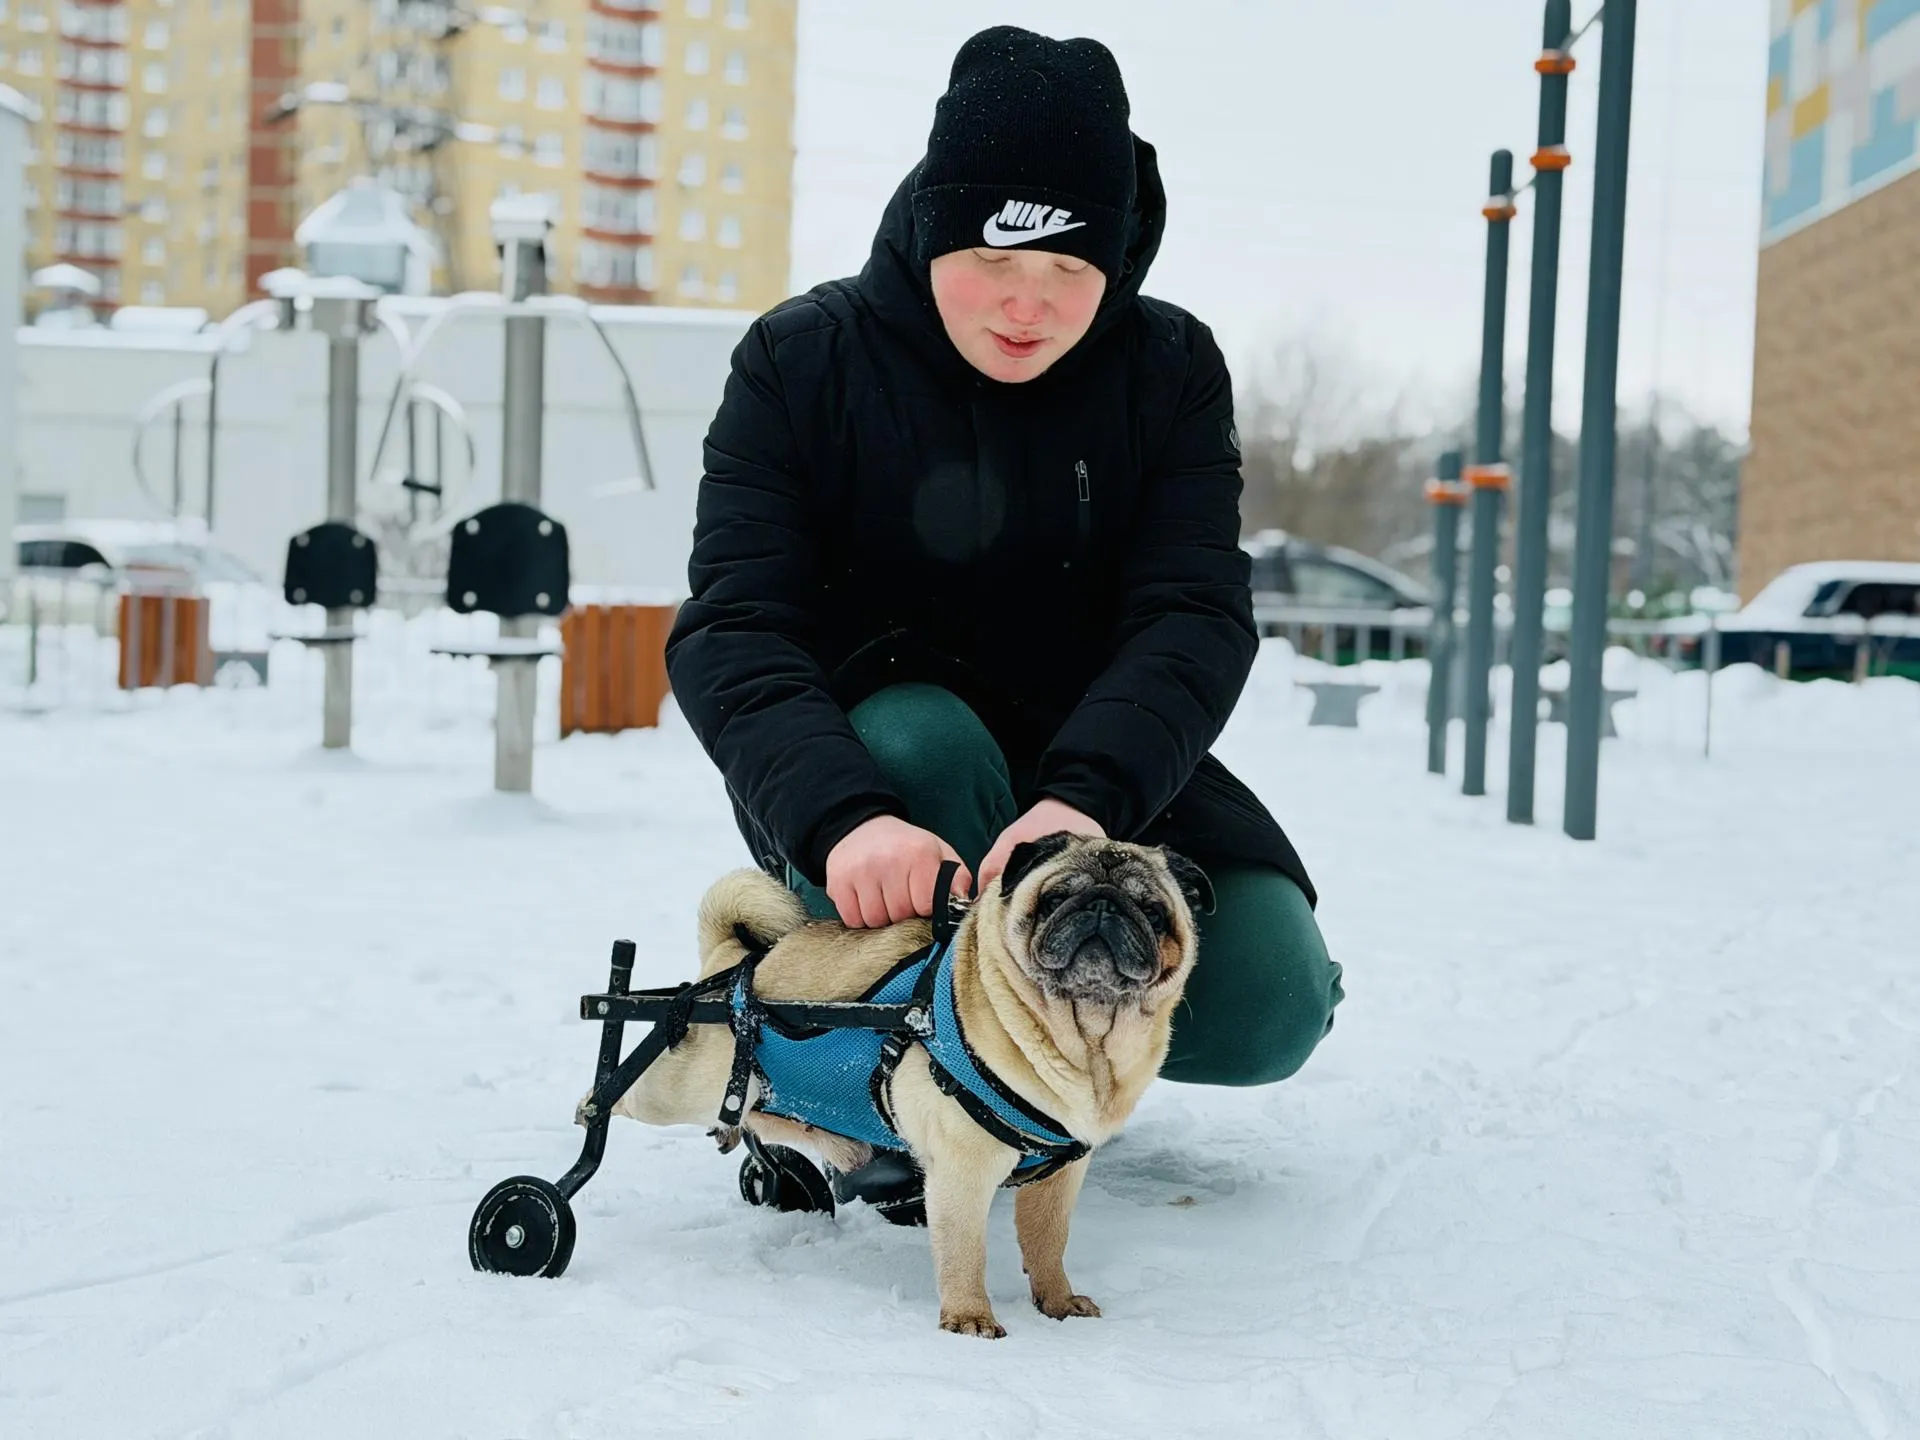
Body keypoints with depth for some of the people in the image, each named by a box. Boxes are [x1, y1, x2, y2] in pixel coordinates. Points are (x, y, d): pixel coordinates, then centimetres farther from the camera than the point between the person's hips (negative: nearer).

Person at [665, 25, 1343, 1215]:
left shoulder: (1171, 371, -8)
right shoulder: (802, 361, -13)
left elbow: (1195, 616, -20)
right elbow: (732, 630, -23)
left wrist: (1086, 798, -42)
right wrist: (843, 815, -44)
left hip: (1096, 772, 2)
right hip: (857, 780, -2)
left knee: (1267, 1004, -21)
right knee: (917, 737, -36)